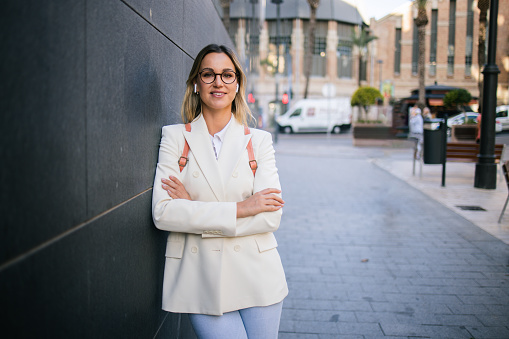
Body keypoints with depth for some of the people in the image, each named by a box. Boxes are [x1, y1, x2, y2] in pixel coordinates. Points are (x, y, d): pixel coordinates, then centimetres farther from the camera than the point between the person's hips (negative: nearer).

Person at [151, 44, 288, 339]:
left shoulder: (259, 140, 2)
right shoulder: (176, 137, 1)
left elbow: (271, 217, -9)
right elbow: (163, 213, -11)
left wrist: (195, 210, -14)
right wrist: (239, 209, -16)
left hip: (257, 276, 1)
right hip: (201, 280, -1)